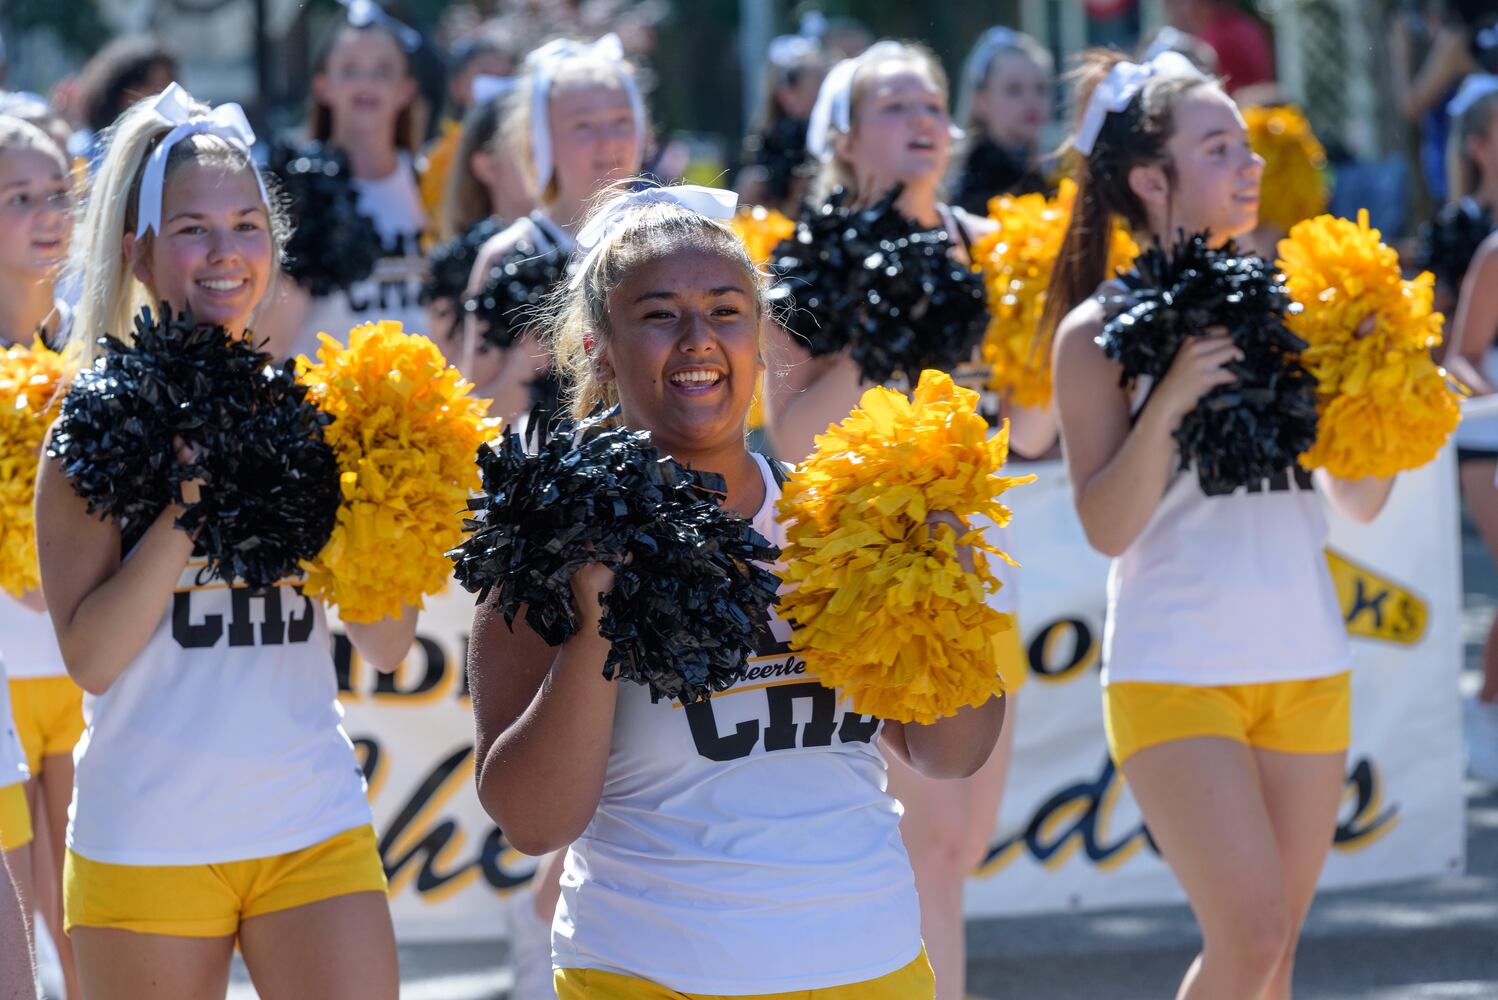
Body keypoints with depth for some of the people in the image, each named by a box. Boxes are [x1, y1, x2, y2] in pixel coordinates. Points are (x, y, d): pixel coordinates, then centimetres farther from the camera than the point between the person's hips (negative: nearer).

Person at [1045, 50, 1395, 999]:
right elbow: (1108, 526, -10)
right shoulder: (1100, 331, -5)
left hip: (1309, 664, 5)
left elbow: (1362, 502, 10)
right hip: (1178, 668, -5)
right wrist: (1167, 404, -21)